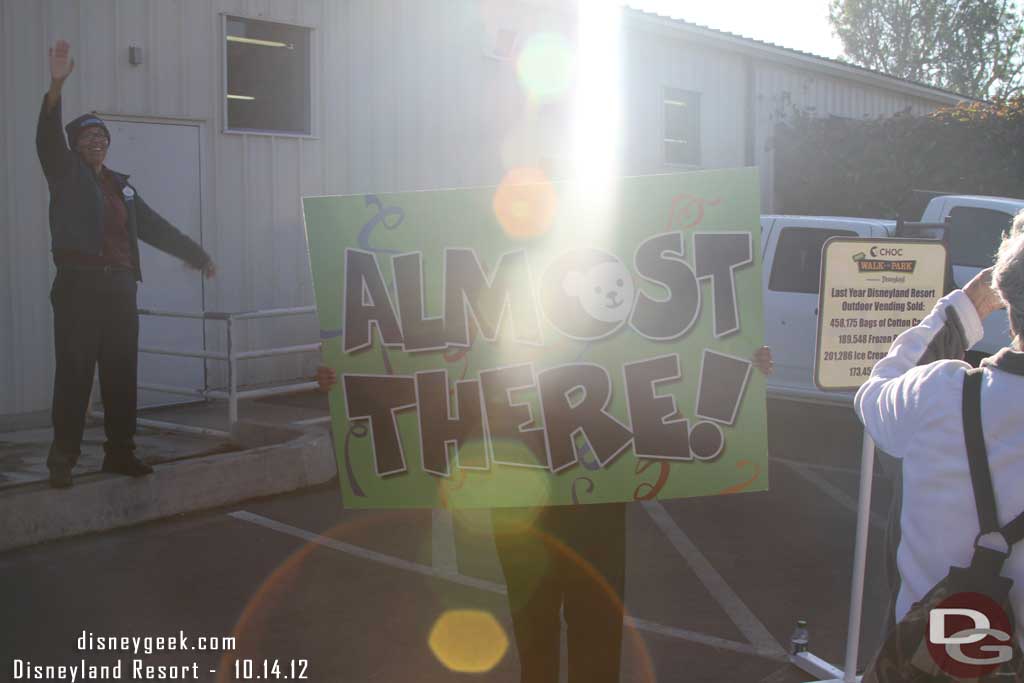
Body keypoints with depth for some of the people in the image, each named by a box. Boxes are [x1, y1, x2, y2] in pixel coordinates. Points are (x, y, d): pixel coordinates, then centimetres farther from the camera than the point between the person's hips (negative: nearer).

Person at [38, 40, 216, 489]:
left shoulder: (121, 186, 20)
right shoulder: (66, 174, 5)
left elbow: (156, 227, 26)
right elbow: (47, 138, -13)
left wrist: (197, 254, 29)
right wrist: (57, 84, -28)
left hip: (120, 287, 5)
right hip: (79, 286, -5)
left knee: (121, 373, 6)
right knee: (74, 373, -8)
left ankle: (120, 453, 14)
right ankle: (62, 460, -3)